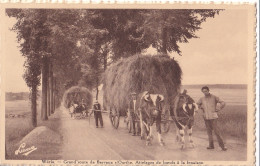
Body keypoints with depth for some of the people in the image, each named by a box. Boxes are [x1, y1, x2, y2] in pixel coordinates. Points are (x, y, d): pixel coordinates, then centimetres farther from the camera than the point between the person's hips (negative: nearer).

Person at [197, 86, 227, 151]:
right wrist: (201, 107, 11)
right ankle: (211, 145, 15)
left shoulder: (214, 97, -2)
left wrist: (218, 109, -8)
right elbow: (197, 104, 27)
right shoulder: (202, 99, 9)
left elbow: (223, 103, -4)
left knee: (217, 131, -9)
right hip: (206, 117, 4)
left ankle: (222, 145, -6)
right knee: (209, 131, 8)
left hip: (213, 117, -4)